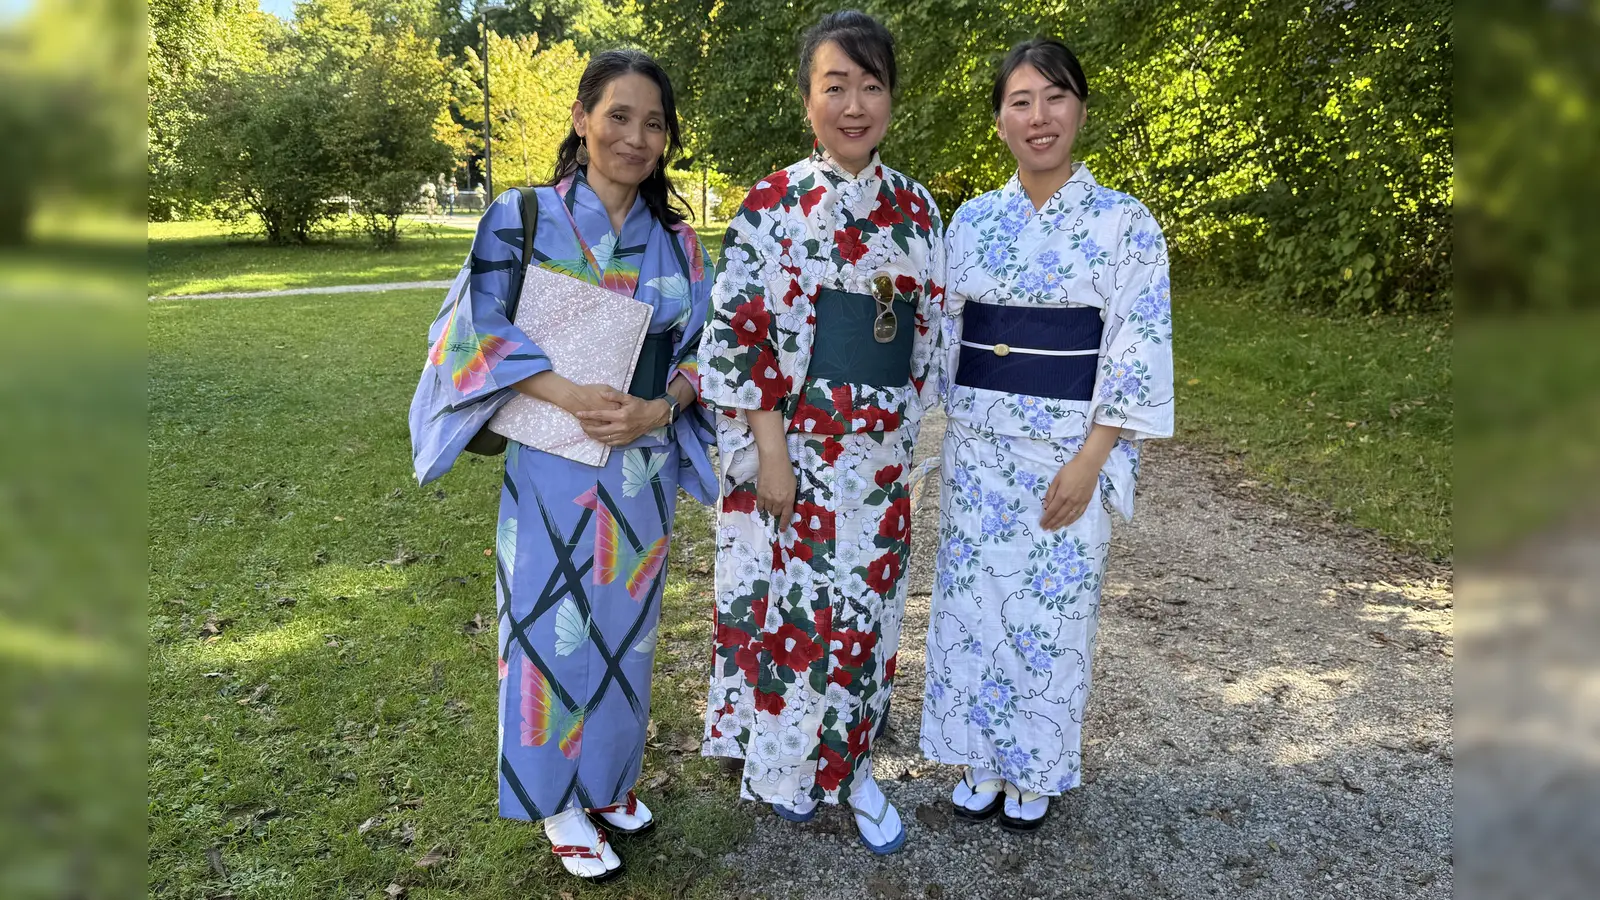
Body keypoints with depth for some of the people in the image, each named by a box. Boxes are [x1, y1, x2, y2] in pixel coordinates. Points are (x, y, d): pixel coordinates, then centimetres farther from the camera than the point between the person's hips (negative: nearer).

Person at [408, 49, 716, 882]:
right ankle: (558, 801, 26)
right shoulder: (522, 219, -6)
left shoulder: (676, 240, 4)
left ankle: (609, 777, 37)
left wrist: (656, 409, -15)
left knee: (624, 623, 16)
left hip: (643, 468, 4)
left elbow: (697, 349, 5)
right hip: (552, 464, -3)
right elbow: (484, 329, -11)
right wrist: (572, 396, -23)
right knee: (555, 624, 6)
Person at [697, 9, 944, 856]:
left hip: (880, 449, 4)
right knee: (790, 599, 7)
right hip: (795, 439, -4)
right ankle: (787, 762, 29)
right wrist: (769, 450, -14)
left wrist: (906, 428, 8)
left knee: (866, 604, 12)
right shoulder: (773, 201, -7)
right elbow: (739, 331, -10)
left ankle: (850, 765, 30)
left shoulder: (916, 205, 6)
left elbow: (928, 325, 12)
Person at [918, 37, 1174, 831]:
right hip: (976, 448, 3)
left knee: (1050, 609, 7)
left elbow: (1138, 352, -9)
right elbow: (946, 335, 11)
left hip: (1068, 451, -3)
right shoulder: (973, 220, 5)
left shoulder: (1125, 223, -5)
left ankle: (1035, 772, 28)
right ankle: (983, 761, 29)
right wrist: (953, 436, 8)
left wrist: (1089, 460, -15)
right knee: (974, 598, 10)